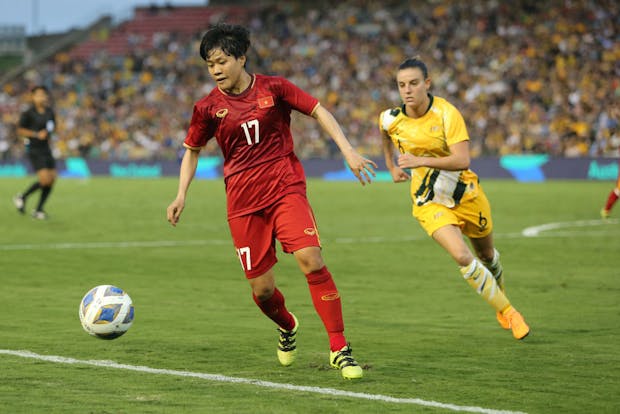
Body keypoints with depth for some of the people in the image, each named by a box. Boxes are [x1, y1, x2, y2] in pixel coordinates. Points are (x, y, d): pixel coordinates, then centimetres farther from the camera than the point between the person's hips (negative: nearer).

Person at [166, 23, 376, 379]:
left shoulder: (273, 88, -2)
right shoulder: (208, 107, 2)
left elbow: (319, 112, 3)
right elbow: (192, 150, 16)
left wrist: (349, 152, -8)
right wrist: (182, 195, 4)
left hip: (286, 188, -2)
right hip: (243, 202, 2)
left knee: (311, 259, -23)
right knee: (262, 289, -1)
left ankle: (340, 349, -16)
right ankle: (287, 327, 37)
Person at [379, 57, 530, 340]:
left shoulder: (446, 113, -23)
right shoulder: (390, 119, -12)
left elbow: (462, 160, -33)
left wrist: (422, 161, -43)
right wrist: (392, 167, 17)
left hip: (466, 196, 0)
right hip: (429, 203, 0)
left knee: (486, 255, 21)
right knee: (462, 257, -22)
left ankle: (499, 293, 53)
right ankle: (507, 311, -7)